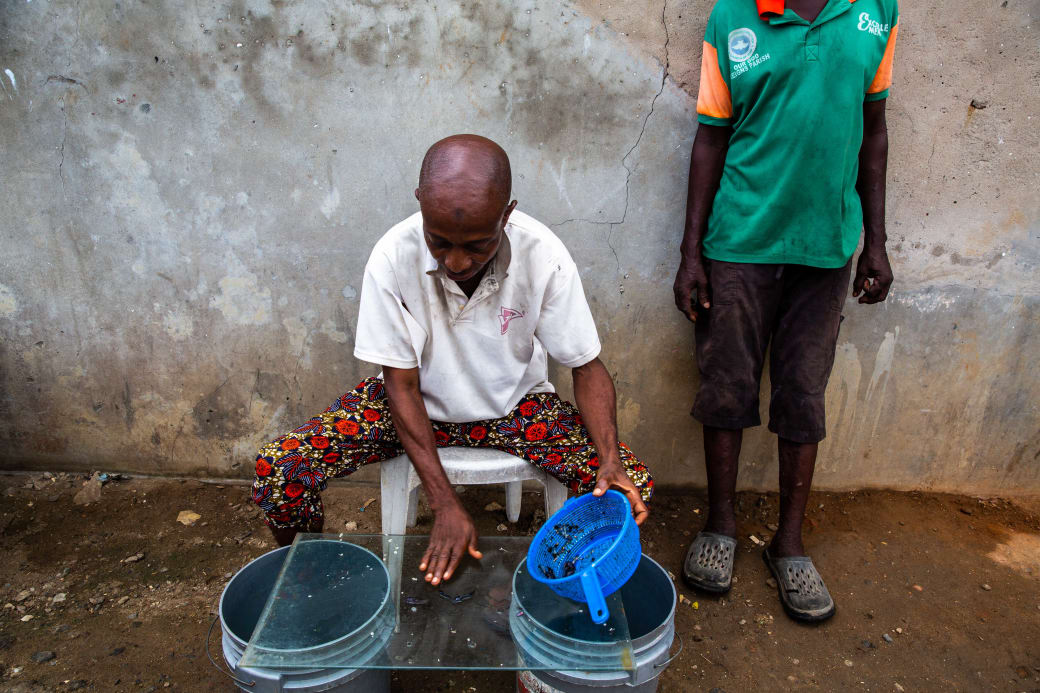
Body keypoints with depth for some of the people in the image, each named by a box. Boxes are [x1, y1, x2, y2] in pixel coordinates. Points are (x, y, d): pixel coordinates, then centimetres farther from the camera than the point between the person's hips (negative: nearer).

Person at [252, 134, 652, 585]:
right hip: (419, 401, 0)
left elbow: (586, 366, -11)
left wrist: (611, 459, -28)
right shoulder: (393, 258, -23)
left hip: (515, 404, 1)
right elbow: (401, 384, -16)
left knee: (632, 486, -19)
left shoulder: (544, 257, -23)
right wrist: (445, 504, -21)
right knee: (277, 471, -18)